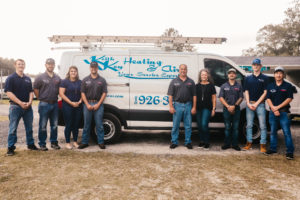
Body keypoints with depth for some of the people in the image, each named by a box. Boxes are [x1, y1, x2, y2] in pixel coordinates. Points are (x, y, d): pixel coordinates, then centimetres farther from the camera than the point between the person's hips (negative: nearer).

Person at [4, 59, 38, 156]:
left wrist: (29, 102, -7)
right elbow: (8, 93, -11)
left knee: (29, 127, 13)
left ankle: (30, 144, 26)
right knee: (13, 128, 1)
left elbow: (31, 91, 11)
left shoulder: (28, 79, 13)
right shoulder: (11, 78, -3)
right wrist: (20, 103, -18)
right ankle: (10, 147, 10)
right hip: (15, 106, -5)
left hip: (28, 107, 5)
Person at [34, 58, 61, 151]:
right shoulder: (40, 77, -3)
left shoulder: (57, 78, 9)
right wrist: (41, 98, -1)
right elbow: (35, 89, -1)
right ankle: (42, 144, 11)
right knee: (43, 125, 1)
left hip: (55, 104, 4)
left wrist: (55, 97, 7)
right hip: (44, 104, -4)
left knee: (54, 125, 10)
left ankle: (54, 142, 21)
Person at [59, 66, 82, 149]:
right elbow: (61, 94, -8)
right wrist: (71, 103, -14)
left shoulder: (80, 82, 11)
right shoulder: (64, 82, -1)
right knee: (68, 125, 1)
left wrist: (79, 102, -6)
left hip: (78, 106, 4)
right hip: (67, 106, -4)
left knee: (76, 124, 9)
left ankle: (75, 142, 22)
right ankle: (67, 142, 13)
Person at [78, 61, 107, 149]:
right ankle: (84, 142, 16)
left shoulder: (102, 80, 6)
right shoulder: (85, 80, 7)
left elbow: (104, 93, 1)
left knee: (99, 125, 2)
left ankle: (101, 142, 11)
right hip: (87, 104, 1)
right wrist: (87, 105, -7)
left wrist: (98, 104, -8)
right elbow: (83, 93, 4)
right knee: (86, 125, 7)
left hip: (98, 105, -1)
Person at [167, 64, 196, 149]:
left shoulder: (191, 82, 9)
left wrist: (194, 107, -1)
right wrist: (171, 106, -7)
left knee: (188, 125, 6)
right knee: (175, 125, 4)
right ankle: (174, 142, 15)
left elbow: (194, 96, 7)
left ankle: (188, 142, 18)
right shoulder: (174, 81, 6)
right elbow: (170, 95, 2)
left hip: (188, 105, 1)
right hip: (177, 105, -1)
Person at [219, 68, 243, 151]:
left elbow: (241, 98, 3)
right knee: (227, 127, 2)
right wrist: (228, 106, -10)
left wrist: (234, 106, -12)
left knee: (235, 127, 3)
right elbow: (221, 98, 2)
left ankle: (235, 144, 10)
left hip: (236, 109, 0)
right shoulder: (224, 86, 9)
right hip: (226, 109, 0)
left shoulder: (239, 86, 9)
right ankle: (227, 144, 10)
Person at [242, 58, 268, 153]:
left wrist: (256, 104, -9)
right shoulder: (248, 78, 11)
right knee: (249, 125, 7)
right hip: (249, 104, 3)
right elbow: (246, 92, 8)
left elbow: (265, 92, -2)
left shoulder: (264, 78, 3)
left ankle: (263, 145, 5)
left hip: (260, 104, -2)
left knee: (262, 125, -2)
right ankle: (249, 143, 16)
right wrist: (248, 103, -6)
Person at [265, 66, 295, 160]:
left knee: (287, 132, -6)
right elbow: (268, 99, 5)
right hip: (272, 112, 3)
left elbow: (289, 99, -5)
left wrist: (278, 107, -12)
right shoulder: (270, 86, 11)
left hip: (283, 112, -3)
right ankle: (273, 149, 20)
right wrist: (274, 109, -8)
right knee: (273, 132, 10)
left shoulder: (288, 86, 2)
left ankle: (290, 152, 0)